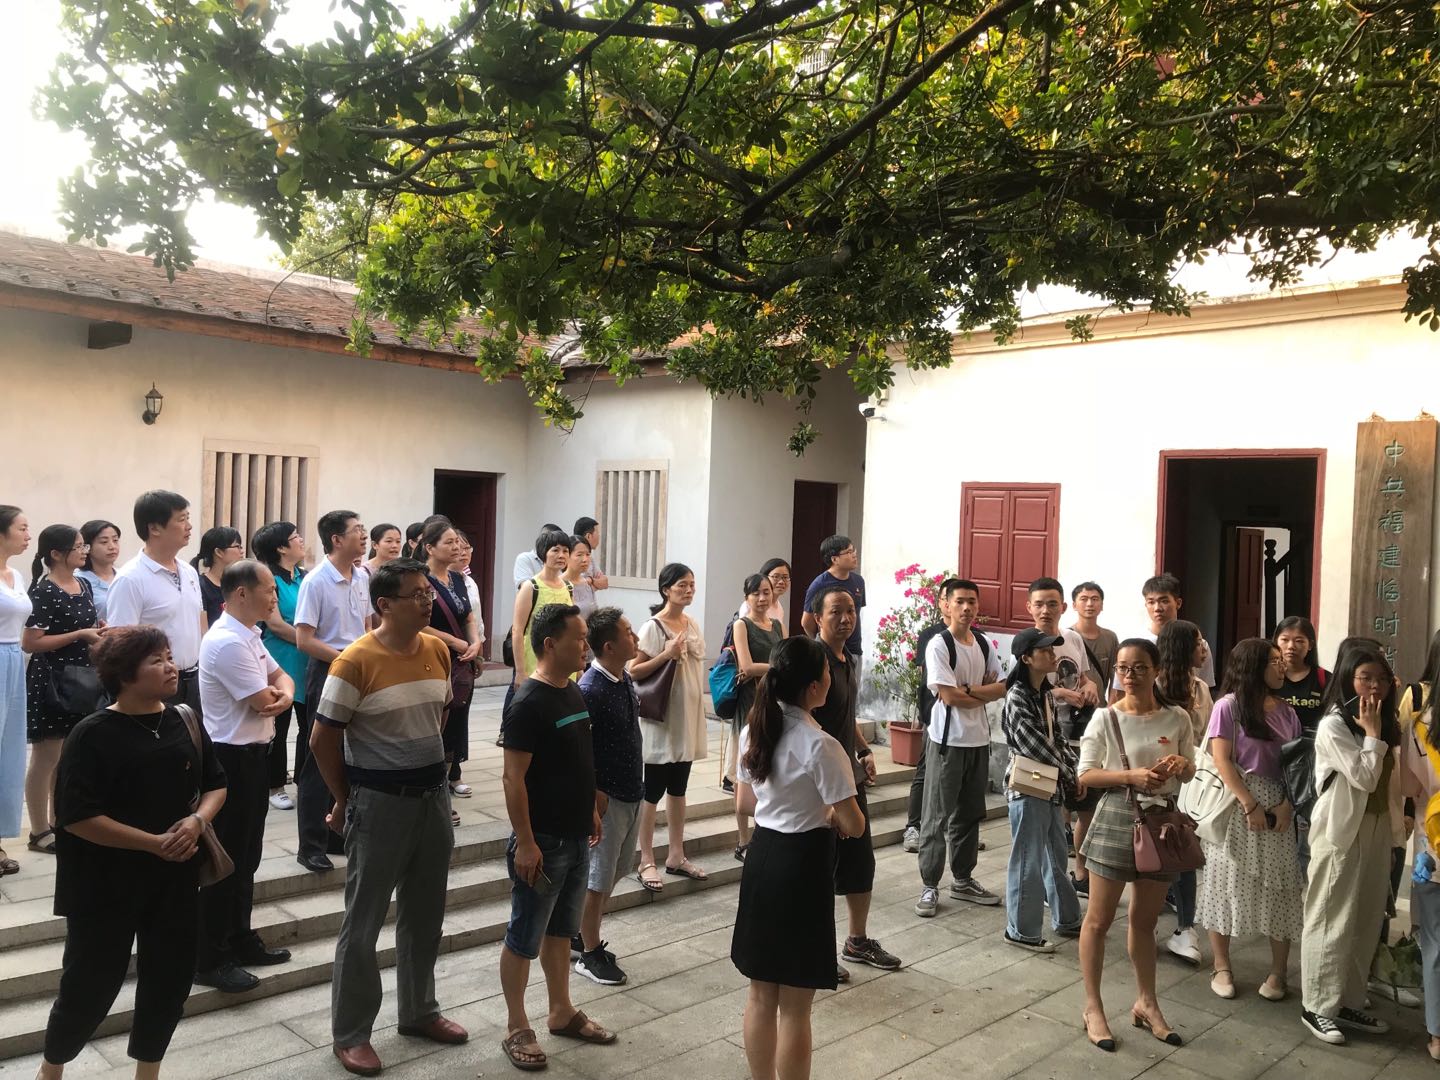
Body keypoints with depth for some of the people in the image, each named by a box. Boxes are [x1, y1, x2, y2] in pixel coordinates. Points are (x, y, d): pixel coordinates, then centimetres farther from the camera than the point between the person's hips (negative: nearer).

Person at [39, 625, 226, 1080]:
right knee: (91, 984, 9)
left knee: (170, 978, 13)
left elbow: (216, 784, 10)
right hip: (105, 885, -5)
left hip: (175, 879, 5)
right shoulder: (92, 735, -15)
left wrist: (197, 820, -11)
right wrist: (154, 843, -21)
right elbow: (76, 817, -19)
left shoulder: (184, 723, 1)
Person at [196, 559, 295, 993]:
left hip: (251, 754, 10)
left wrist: (284, 693, -10)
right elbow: (263, 704, -22)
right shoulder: (228, 642, -23)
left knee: (246, 857, 18)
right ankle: (209, 960, 11)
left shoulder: (248, 635, 11)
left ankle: (240, 941, 31)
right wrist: (277, 695, 1)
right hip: (231, 759, -10)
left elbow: (280, 677, 13)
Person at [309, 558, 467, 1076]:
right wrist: (345, 801, -2)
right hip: (380, 801, -6)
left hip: (433, 795, 6)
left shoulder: (438, 650, 1)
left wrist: (426, 766, 15)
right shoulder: (356, 660, -18)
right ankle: (350, 1033, 22)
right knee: (363, 922, 7)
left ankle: (419, 1012, 36)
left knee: (425, 914, 18)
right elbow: (322, 740, -12)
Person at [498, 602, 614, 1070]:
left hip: (576, 837, 8)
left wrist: (592, 811, 18)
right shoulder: (529, 703, -20)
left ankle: (562, 1013, 34)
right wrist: (525, 842, -21)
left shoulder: (576, 692, 6)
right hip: (542, 842, -8)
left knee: (561, 930, 21)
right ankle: (516, 1028, 21)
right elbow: (514, 778, -20)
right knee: (524, 938, 7)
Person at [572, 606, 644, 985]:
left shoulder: (626, 680, 3)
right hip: (607, 796, -8)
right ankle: (590, 953, 22)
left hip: (632, 792, 9)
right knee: (597, 877, 6)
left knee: (613, 872, 20)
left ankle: (581, 935, 36)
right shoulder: (589, 691, -23)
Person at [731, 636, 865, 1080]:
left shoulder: (753, 731, 1)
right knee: (794, 1007, 6)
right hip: (804, 863, -7)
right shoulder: (820, 746, -20)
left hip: (761, 856, 7)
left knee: (760, 995, 18)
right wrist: (828, 816, 5)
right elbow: (854, 826, -16)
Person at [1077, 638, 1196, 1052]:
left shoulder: (1178, 718, 0)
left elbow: (1190, 772, 10)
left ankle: (1146, 1003, 32)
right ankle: (1092, 1007, 16)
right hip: (1116, 818, -3)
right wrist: (1133, 776, -23)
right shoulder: (1105, 718, -9)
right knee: (1099, 918, 4)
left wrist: (1180, 766, -14)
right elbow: (1086, 774, -10)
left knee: (1145, 919, 17)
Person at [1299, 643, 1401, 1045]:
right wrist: (1372, 732, -16)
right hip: (1340, 831, -8)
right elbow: (1365, 778, -20)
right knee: (1331, 922, -1)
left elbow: (1390, 781, 17)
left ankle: (1349, 1003, 24)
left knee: (1366, 922, 12)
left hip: (1376, 829, 8)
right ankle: (1318, 1008, 8)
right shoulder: (1333, 726, -14)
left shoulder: (1387, 724, 11)